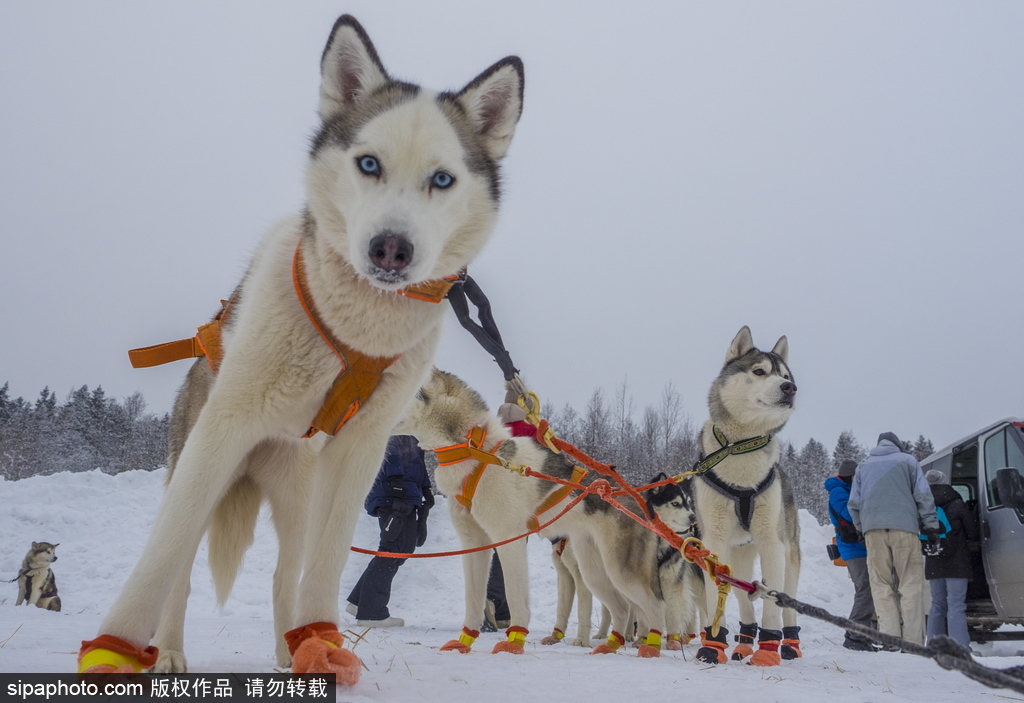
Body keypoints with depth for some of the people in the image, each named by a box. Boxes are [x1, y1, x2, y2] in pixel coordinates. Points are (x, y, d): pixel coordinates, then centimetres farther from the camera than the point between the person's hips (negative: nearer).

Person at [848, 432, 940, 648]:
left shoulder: (863, 465, 20)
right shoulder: (907, 460, 13)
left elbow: (853, 503, 15)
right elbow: (923, 495, 5)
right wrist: (931, 528, 6)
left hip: (873, 530, 2)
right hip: (904, 528, -2)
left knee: (881, 586, 3)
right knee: (911, 584, -2)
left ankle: (889, 638, -6)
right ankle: (912, 641, -9)